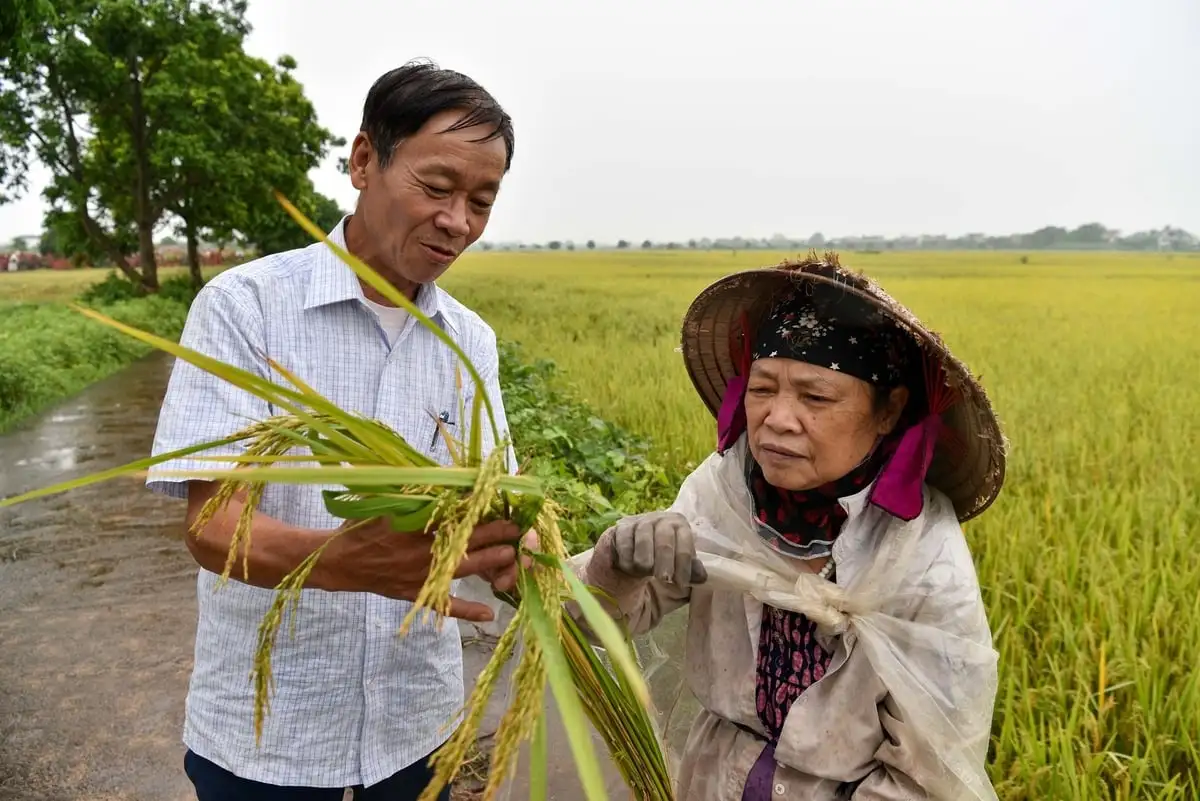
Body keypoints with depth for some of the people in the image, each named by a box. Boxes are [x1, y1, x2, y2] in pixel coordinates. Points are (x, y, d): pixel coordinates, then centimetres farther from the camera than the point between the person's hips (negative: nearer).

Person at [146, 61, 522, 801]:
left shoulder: (472, 341, 0)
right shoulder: (244, 305, -13)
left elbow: (488, 507, -5)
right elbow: (214, 525, -19)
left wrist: (512, 549, -28)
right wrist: (346, 560, -38)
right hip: (265, 727, -3)